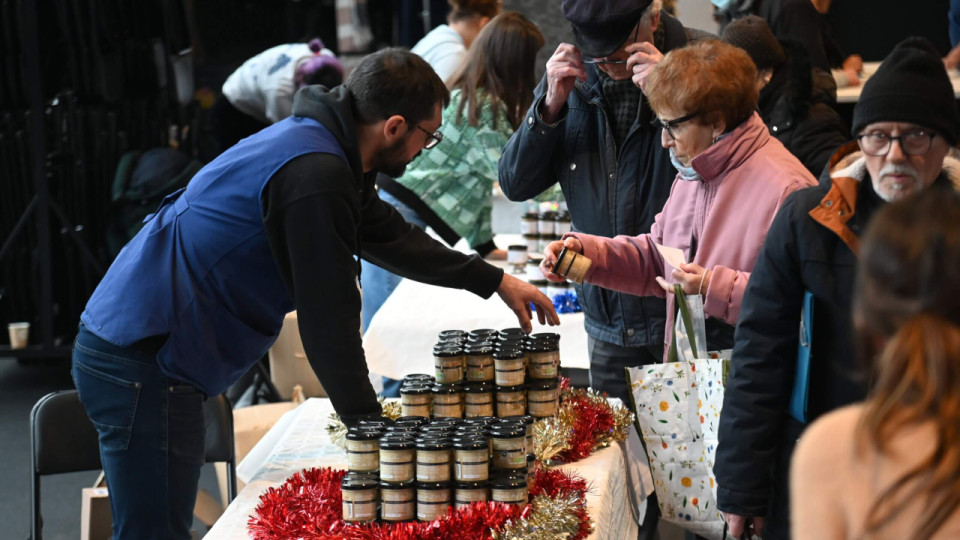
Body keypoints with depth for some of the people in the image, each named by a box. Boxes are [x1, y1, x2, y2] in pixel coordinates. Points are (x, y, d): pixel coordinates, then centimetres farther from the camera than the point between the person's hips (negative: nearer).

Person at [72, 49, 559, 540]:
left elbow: (390, 236, 30)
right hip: (143, 364, -11)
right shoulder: (314, 173, -20)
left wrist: (495, 281, 34)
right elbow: (328, 322, -18)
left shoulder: (318, 141, 13)